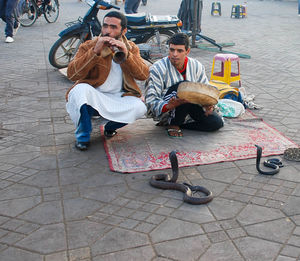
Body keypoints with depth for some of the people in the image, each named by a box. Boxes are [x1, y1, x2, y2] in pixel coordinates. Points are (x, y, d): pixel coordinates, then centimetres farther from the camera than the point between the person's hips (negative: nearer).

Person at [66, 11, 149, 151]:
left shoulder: (131, 48, 6)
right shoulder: (89, 46, -4)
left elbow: (144, 75, -9)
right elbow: (72, 74, -18)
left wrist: (126, 55, -24)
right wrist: (95, 52, -26)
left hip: (119, 97, 2)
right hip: (93, 96, -2)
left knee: (140, 107, -26)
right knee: (81, 89, -34)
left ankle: (110, 125, 6)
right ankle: (83, 135, -10)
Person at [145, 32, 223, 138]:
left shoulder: (197, 66, -2)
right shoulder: (158, 68, -15)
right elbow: (151, 101, -20)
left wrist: (207, 104, -21)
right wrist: (168, 106, -41)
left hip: (190, 109, 6)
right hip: (164, 112, -5)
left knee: (216, 122, -15)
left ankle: (179, 124, 1)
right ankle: (173, 124, -13)